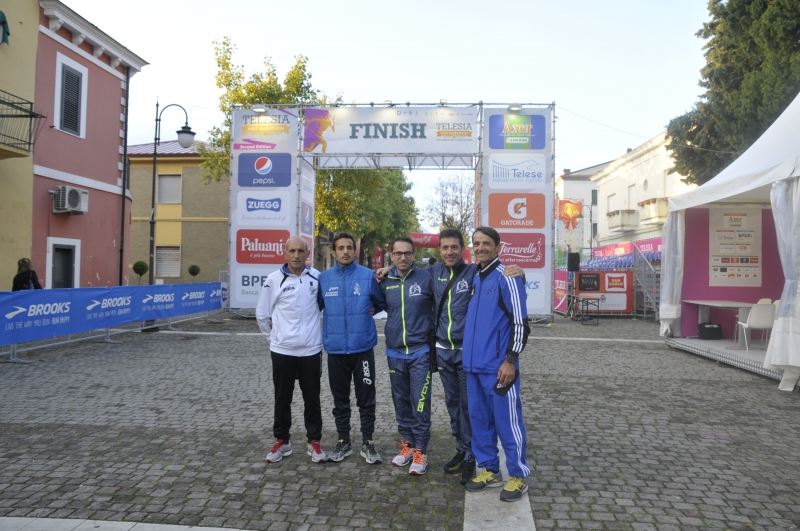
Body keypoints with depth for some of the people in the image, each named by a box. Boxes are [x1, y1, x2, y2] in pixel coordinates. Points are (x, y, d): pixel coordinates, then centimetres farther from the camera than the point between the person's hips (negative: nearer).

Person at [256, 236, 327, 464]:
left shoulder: (316, 277, -2)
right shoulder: (274, 280, -5)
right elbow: (262, 314, 5)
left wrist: (311, 331, 8)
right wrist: (276, 335, 7)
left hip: (311, 349, 1)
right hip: (282, 350, 0)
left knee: (312, 399, 10)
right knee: (282, 399, 11)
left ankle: (314, 441, 23)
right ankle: (282, 441, 27)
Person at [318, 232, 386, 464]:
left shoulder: (368, 275, -3)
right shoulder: (324, 278, 1)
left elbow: (382, 303, 8)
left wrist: (371, 309, -2)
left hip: (363, 347, -1)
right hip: (335, 349, 2)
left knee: (366, 398, 7)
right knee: (340, 399, 14)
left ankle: (368, 442, 22)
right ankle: (343, 441, 29)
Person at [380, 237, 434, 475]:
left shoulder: (426, 278, -6)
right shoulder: (385, 283, 4)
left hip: (420, 352, -4)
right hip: (395, 353, 4)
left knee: (420, 403, -2)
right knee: (401, 401, 13)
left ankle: (420, 451, 9)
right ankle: (407, 443, 28)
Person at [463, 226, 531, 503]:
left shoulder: (507, 277, -9)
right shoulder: (474, 278, 13)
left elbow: (520, 322, -13)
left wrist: (511, 360, -16)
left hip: (498, 366, -7)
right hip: (473, 364, 8)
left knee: (507, 420, 2)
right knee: (479, 419, 14)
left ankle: (518, 475, 16)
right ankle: (489, 470, 27)